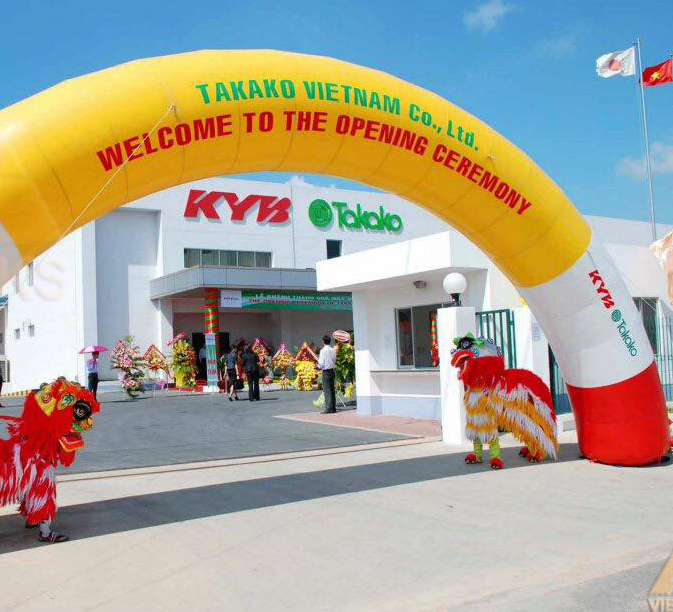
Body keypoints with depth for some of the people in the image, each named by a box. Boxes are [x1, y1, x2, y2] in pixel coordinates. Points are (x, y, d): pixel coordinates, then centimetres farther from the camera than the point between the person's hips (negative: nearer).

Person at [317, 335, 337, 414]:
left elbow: (321, 363, -14)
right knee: (332, 389, 11)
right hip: (332, 370, 7)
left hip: (326, 371, -7)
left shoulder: (323, 350, -13)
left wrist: (319, 367, 5)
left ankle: (328, 409, -7)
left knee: (327, 390, -5)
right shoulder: (333, 350, 6)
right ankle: (333, 408, 15)